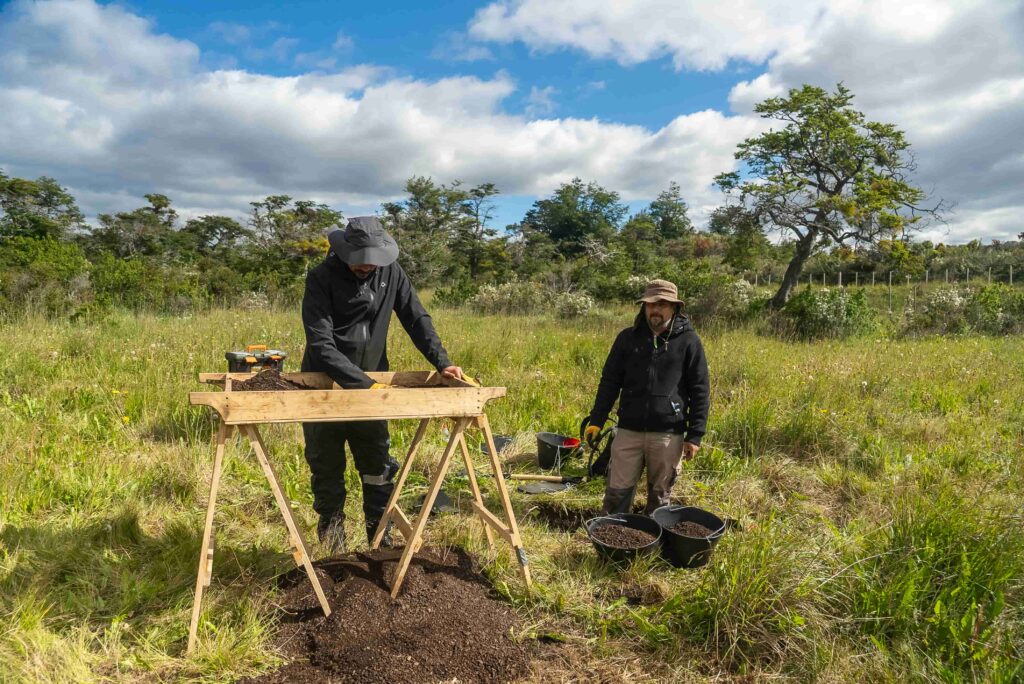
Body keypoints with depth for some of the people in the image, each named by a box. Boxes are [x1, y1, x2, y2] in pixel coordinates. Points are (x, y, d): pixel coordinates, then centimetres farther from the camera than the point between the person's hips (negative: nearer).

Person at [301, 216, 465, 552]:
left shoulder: (390, 272, -6)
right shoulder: (322, 278, -17)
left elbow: (417, 319, 0)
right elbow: (321, 345, -23)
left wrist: (442, 362, -12)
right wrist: (364, 383, -30)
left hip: (371, 385, 3)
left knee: (379, 470, 8)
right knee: (327, 471, 10)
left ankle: (382, 542, 23)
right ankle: (332, 534, 30)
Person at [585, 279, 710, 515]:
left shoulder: (688, 341, -2)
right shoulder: (628, 338, 5)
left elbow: (699, 390, -1)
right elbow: (609, 381, 8)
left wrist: (695, 435, -4)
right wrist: (596, 421, 2)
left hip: (668, 434, -1)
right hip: (628, 431, 2)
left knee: (659, 496, 12)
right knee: (617, 493, 4)